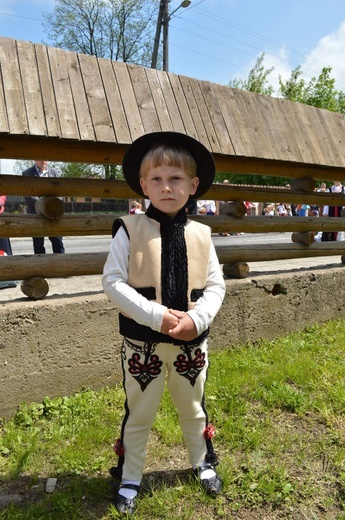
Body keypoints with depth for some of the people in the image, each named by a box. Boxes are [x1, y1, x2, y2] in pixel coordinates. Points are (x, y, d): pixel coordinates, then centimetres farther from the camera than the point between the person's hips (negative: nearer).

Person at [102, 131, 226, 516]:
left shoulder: (200, 235, -2)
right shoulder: (130, 231, -11)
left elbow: (215, 285, 0)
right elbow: (112, 282, -15)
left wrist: (196, 318, -17)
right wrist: (155, 315, -23)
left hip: (192, 342, 3)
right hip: (143, 343, -2)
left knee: (193, 409, 25)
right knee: (138, 414, 17)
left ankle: (202, 463, 52)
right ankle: (129, 477, 43)